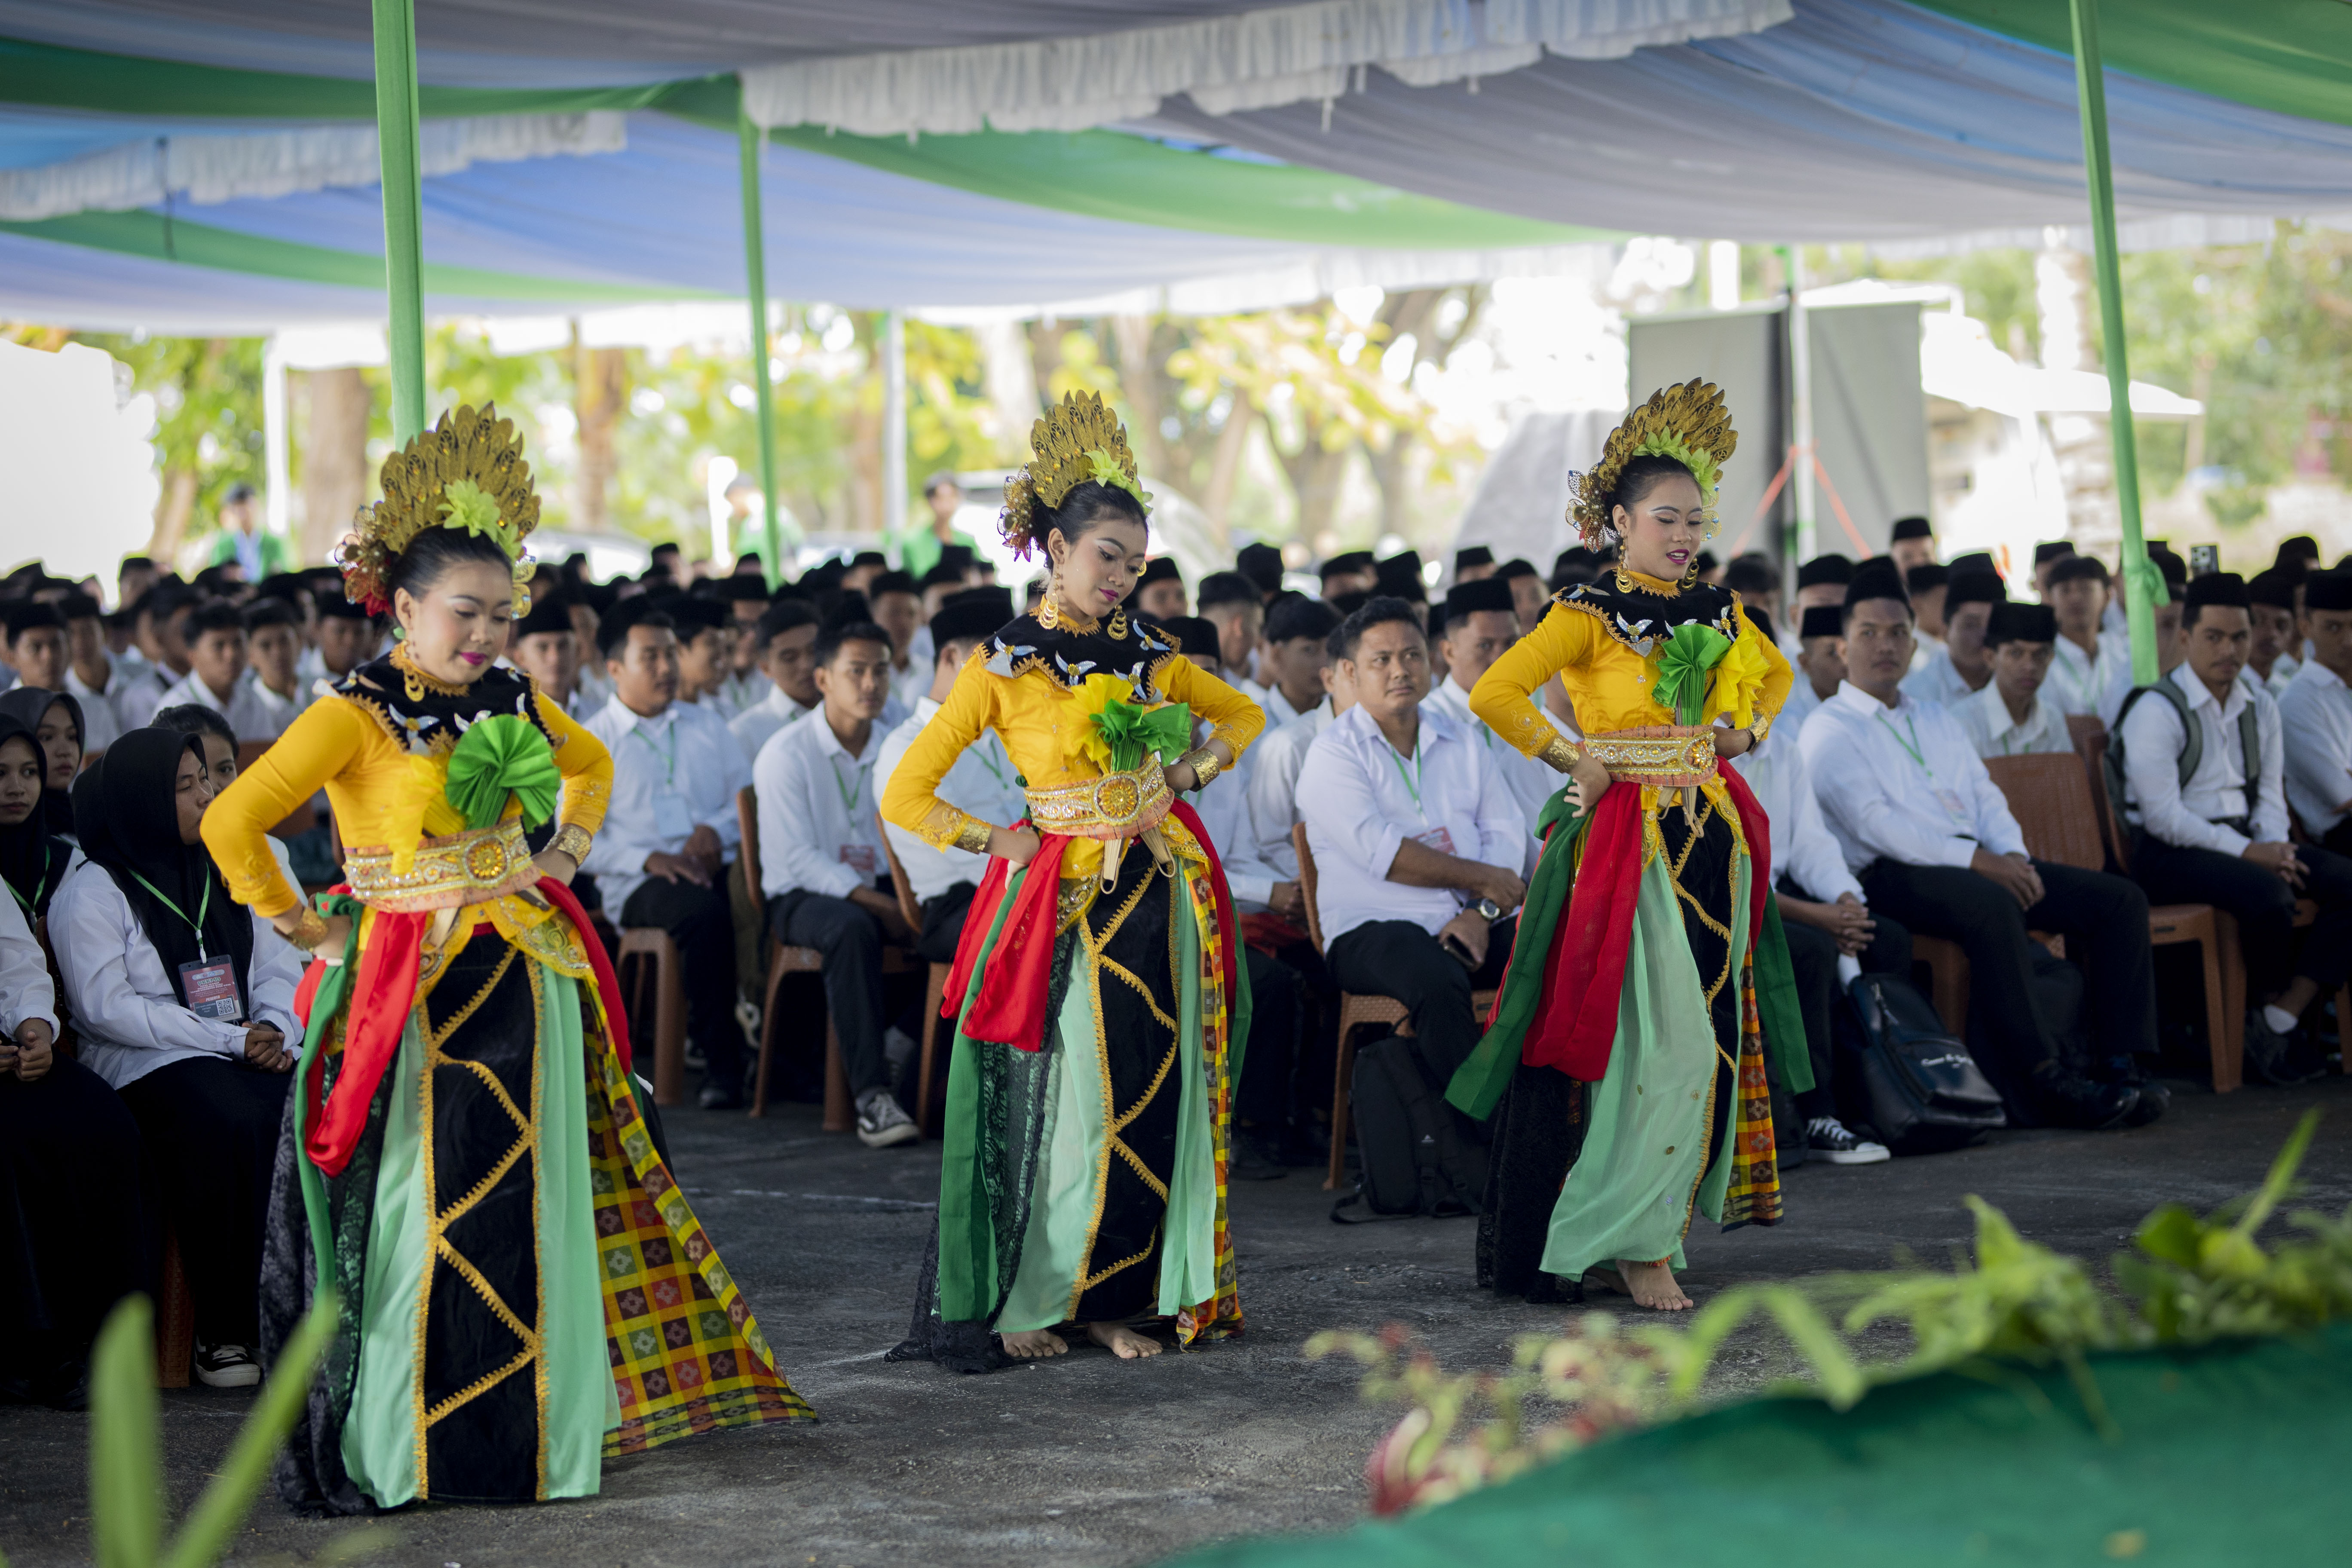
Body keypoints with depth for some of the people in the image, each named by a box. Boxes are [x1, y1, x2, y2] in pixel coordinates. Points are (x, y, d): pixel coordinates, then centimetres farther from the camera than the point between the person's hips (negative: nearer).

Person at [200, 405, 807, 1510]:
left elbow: (591, 763, 29)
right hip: (414, 986, -6)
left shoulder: (511, 704, 7)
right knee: (419, 1205, -3)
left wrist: (569, 850, 15)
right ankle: (395, 1449, 7)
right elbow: (232, 824, -17)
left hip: (524, 976, 6)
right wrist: (301, 929, -9)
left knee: (532, 1202, 9)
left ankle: (532, 1430, 21)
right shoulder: (353, 716, -12)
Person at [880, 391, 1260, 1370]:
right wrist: (1002, 841, -6)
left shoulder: (1150, 657, 8)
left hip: (1160, 895, 4)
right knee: (1064, 1096, -3)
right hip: (1064, 902, -4)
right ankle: (1020, 1301, 9)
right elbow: (906, 798, -3)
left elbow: (1244, 714, 27)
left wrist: (1198, 766, 9)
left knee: (1157, 1097, 3)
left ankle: (1111, 1299, 13)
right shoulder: (1004, 668, -4)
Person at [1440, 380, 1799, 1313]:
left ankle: (1635, 1234, 13)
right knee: (1652, 1037, -11)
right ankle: (1634, 1244, -4)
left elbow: (1774, 672, 32)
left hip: (1709, 833, 7)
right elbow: (1494, 695, -16)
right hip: (1623, 836, -7)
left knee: (1704, 1038, 5)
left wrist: (1745, 729, 15)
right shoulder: (1589, 614, -7)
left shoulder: (1714, 611, 12)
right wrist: (1573, 759, -12)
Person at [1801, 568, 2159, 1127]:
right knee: (1993, 906, -39)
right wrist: (1974, 860, -19)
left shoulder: (1936, 719, 27)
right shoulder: (1830, 730, 2)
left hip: (1980, 862, 8)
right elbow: (1874, 821, -11)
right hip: (1893, 873, -8)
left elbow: (1985, 797, 20)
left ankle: (2125, 1061, -16)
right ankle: (2045, 1080, -36)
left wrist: (2012, 856, -4)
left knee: (2120, 900, -8)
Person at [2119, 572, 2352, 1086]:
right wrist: (2248, 852, -20)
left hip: (2242, 840, 8)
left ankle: (2281, 1020, -17)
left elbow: (2271, 795, 15)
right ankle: (2271, 1006, -8)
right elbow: (2163, 817, -16)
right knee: (2266, 893, -35)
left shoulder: (2259, 708, 15)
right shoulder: (2156, 710, -9)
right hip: (2169, 853, -8)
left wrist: (2274, 846, -9)